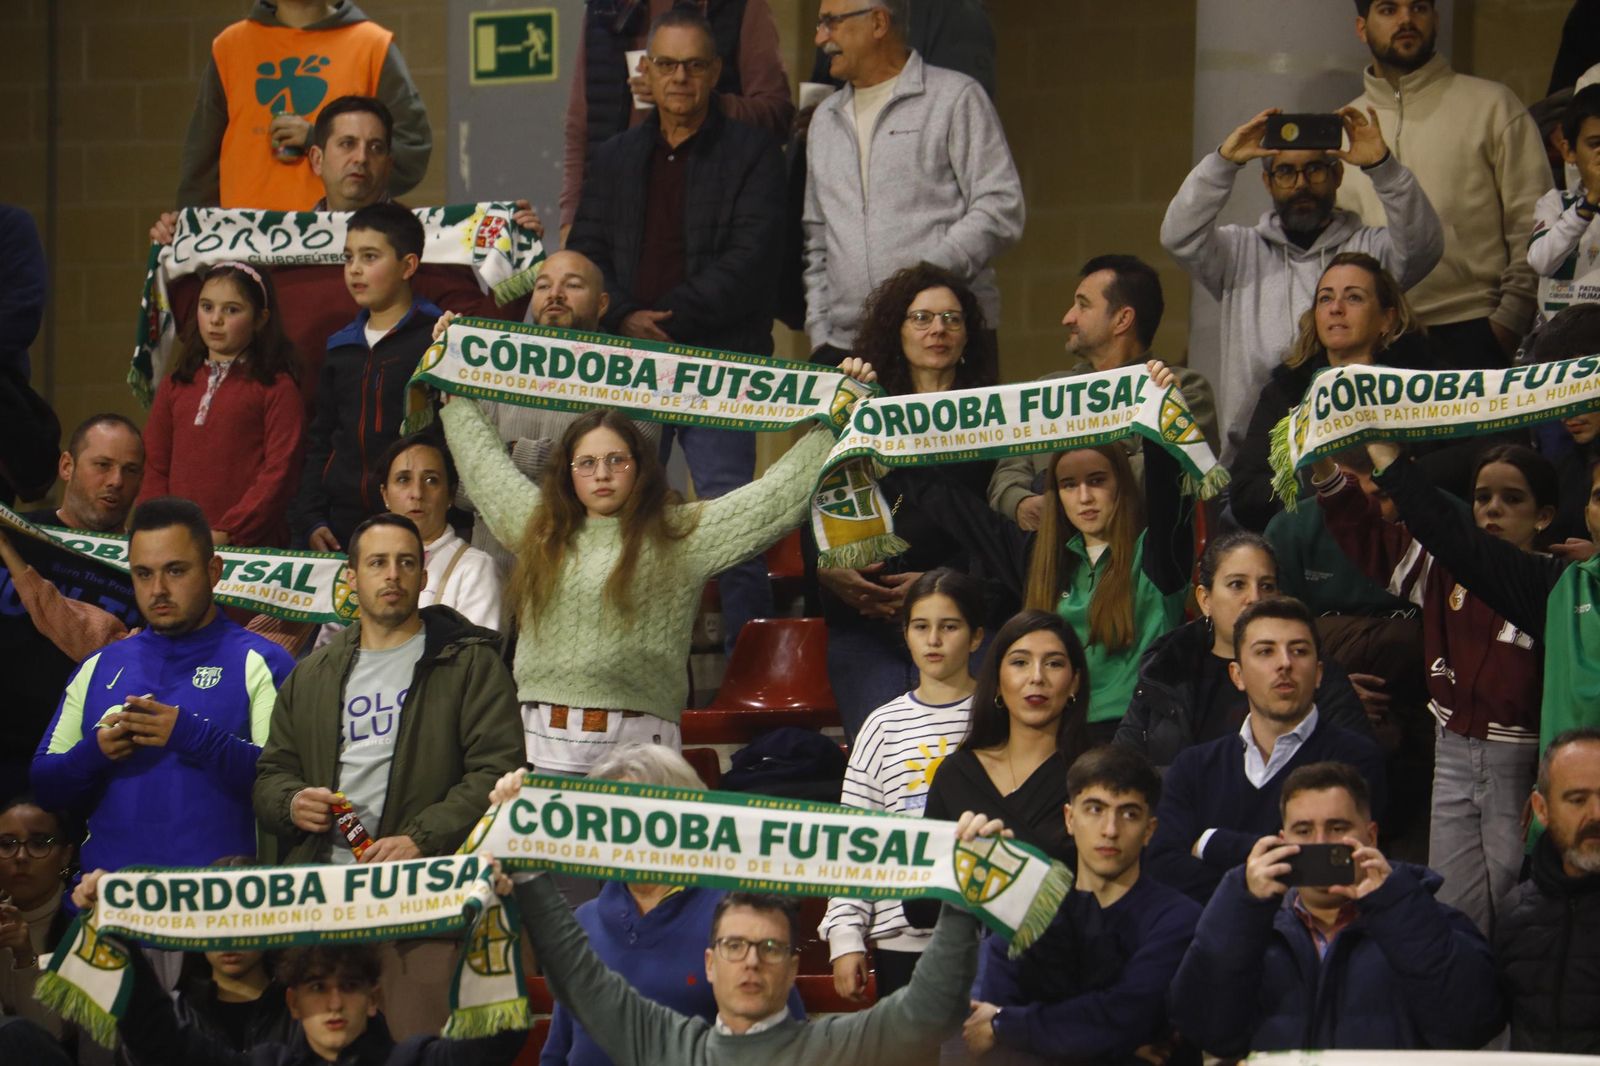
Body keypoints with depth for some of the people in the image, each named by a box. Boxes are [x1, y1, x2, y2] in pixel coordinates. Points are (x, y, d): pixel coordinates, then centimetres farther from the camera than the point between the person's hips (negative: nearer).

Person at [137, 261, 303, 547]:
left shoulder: (276, 387, -2)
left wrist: (226, 533, -14)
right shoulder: (176, 385, 15)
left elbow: (280, 472, -8)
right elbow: (155, 467, 13)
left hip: (249, 545, -4)